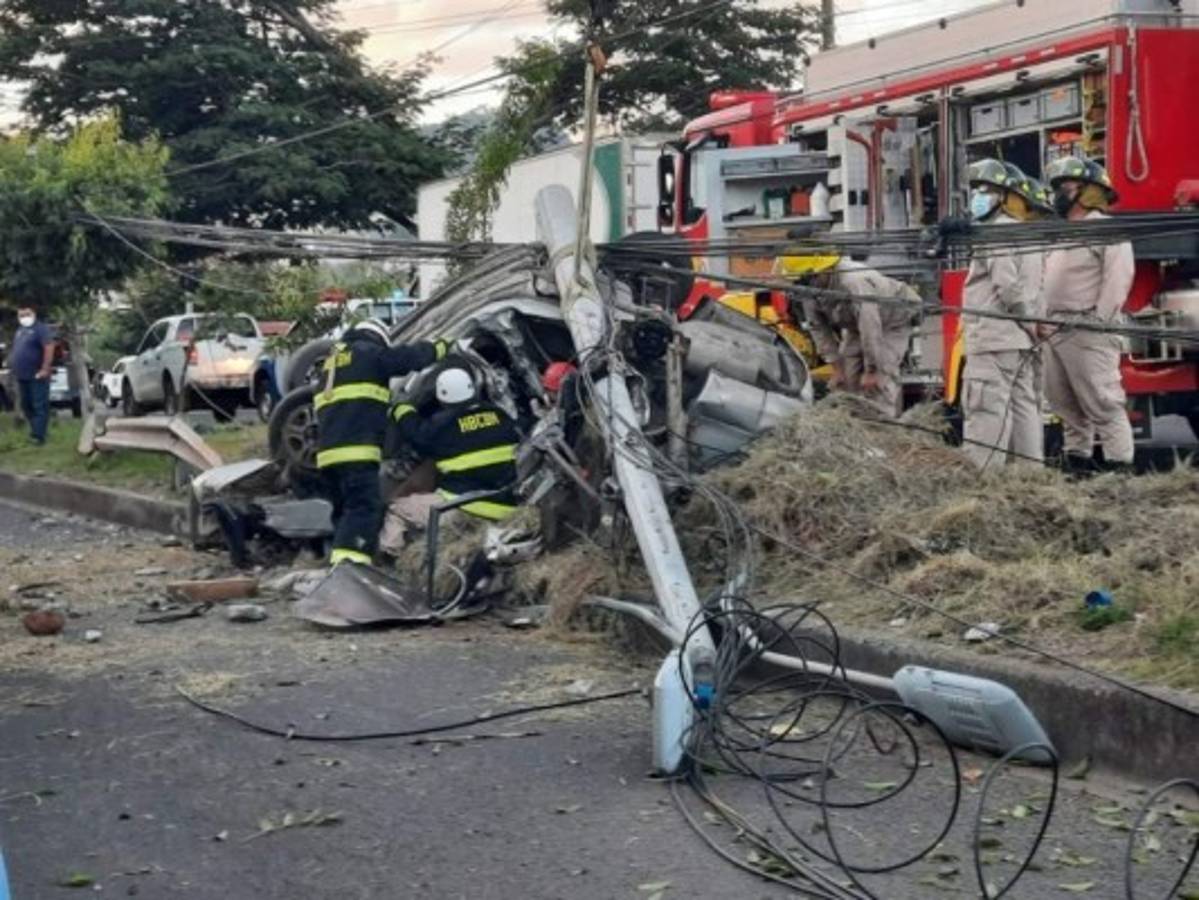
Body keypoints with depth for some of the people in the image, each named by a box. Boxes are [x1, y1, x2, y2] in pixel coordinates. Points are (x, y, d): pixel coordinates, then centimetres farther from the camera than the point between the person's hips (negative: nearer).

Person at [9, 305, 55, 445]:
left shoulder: (41, 328, -10)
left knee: (39, 406, -7)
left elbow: (49, 347, -21)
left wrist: (45, 369, -25)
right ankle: (36, 430, 26)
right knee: (26, 406, 14)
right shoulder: (19, 330, 18)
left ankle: (38, 435, -9)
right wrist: (14, 368, 17)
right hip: (22, 376, 9)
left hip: (37, 376, -9)